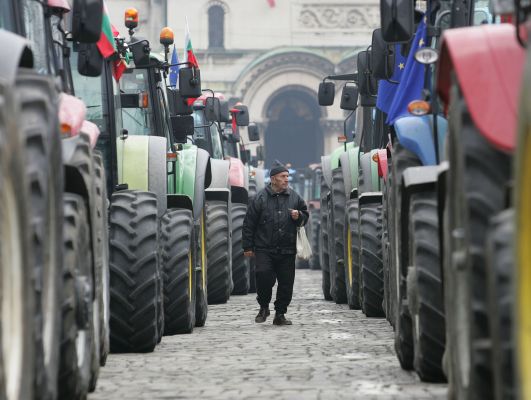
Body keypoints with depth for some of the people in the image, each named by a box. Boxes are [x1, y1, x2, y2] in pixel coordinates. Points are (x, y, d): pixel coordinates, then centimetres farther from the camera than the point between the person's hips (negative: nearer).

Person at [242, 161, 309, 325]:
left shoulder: (294, 197, 8)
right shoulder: (260, 198, -2)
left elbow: (305, 216, 20)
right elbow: (249, 224, 1)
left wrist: (299, 216, -5)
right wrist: (248, 246, 0)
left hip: (287, 250, 3)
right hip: (264, 249, -3)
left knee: (286, 282, 2)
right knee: (264, 276, -15)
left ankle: (280, 314, 15)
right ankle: (264, 307, 9)